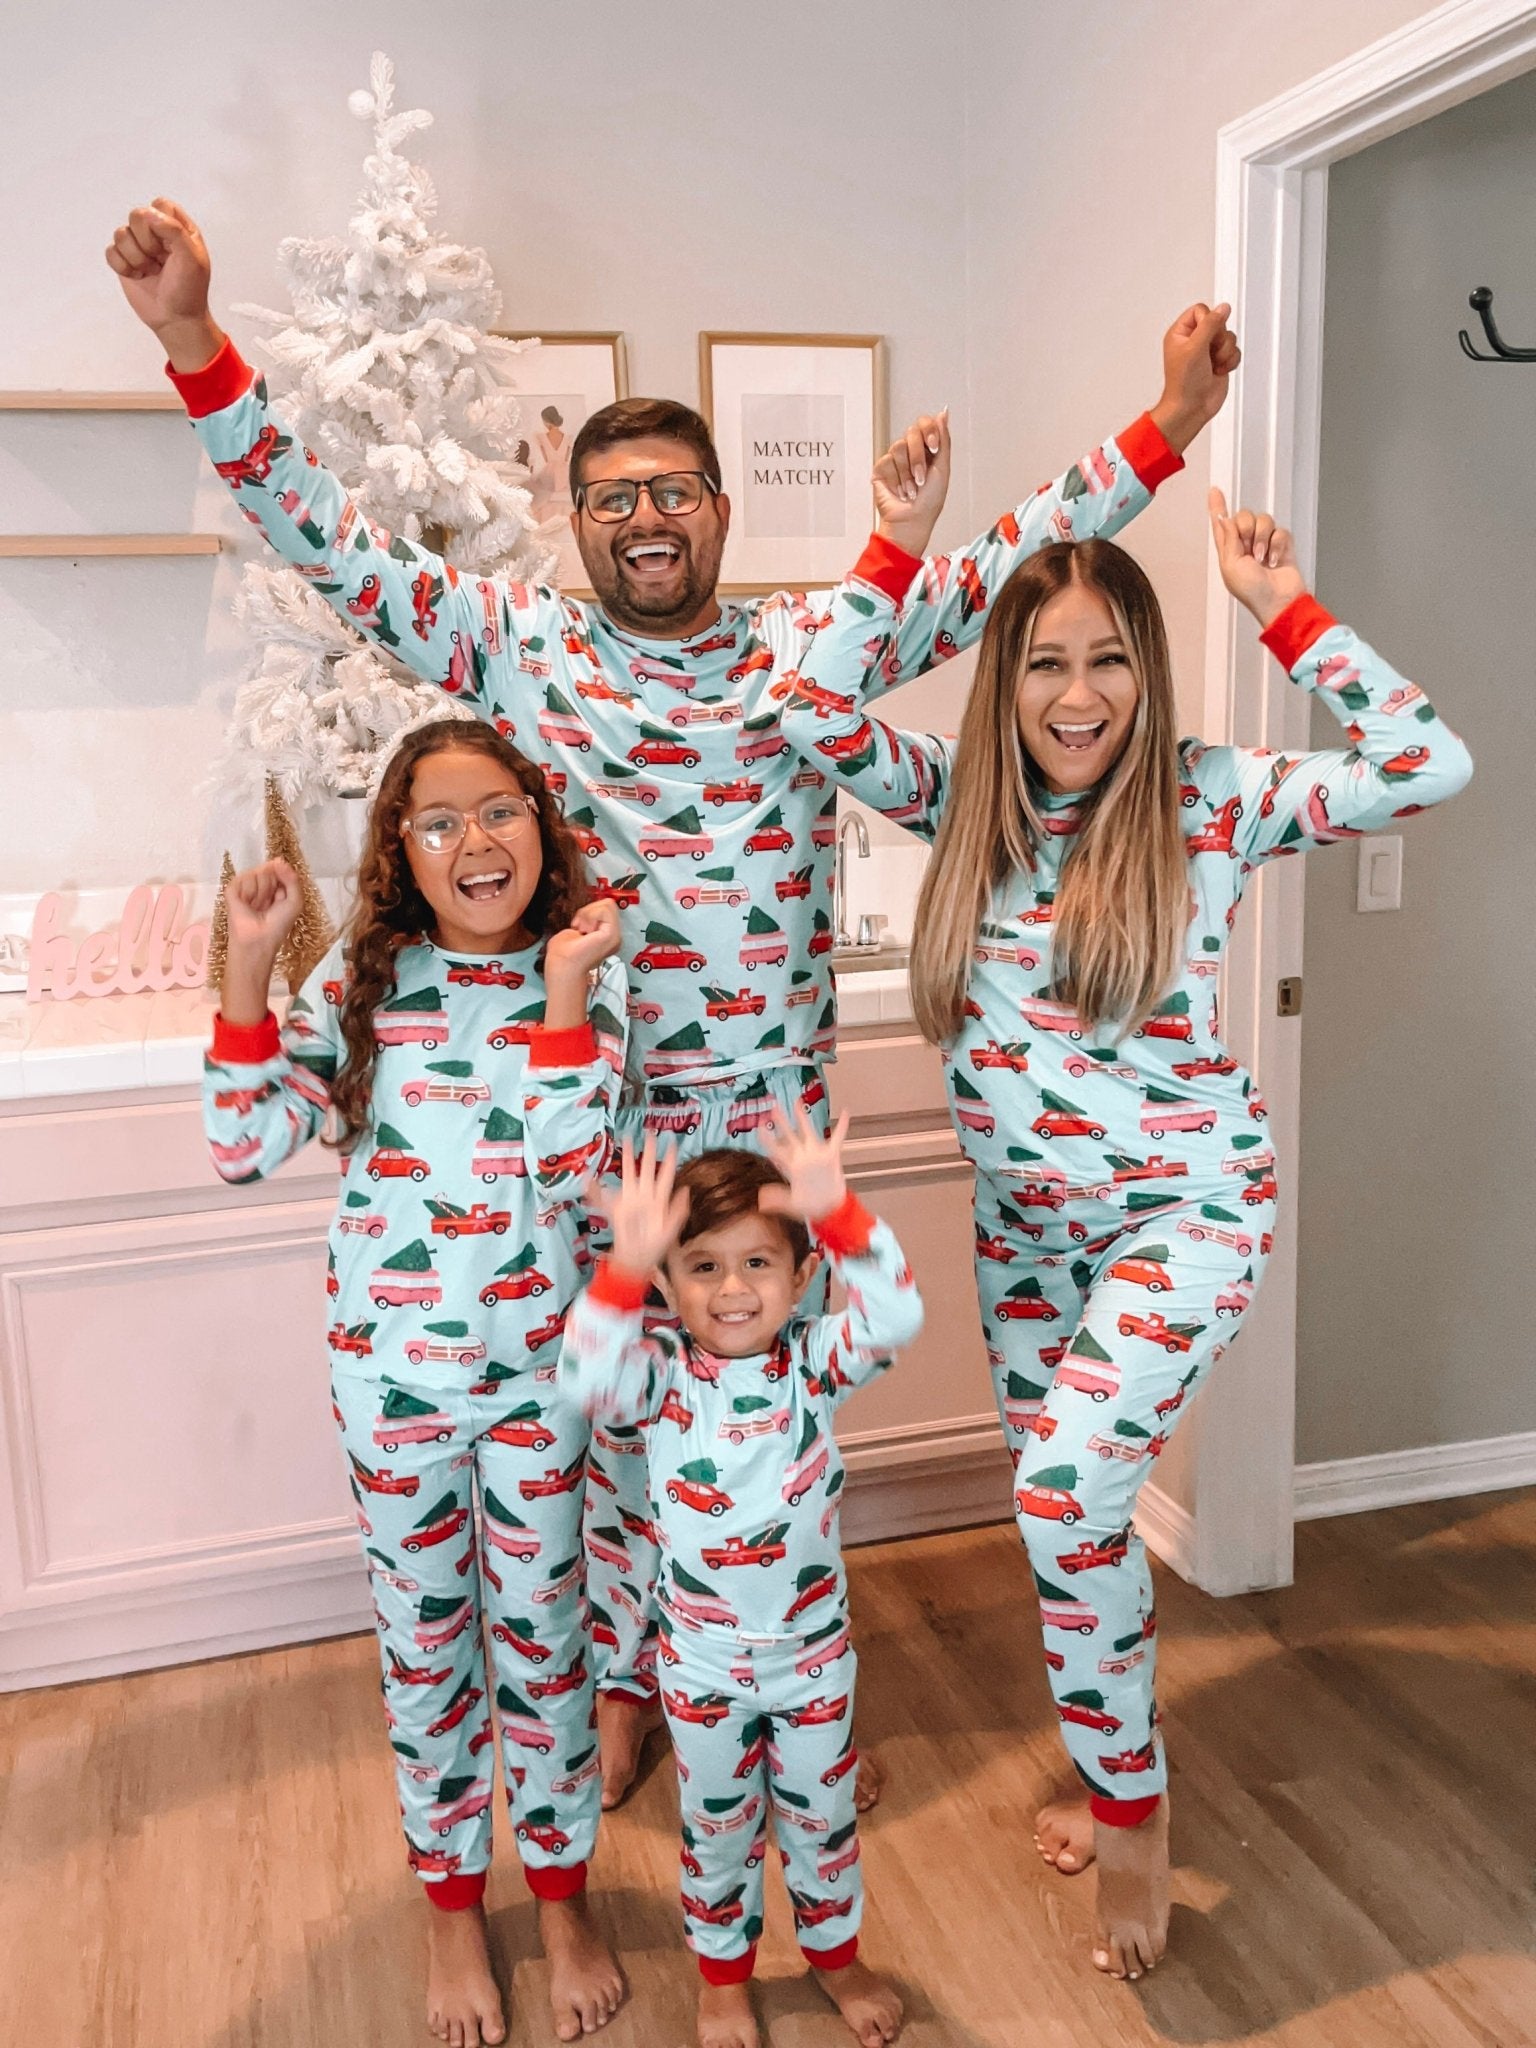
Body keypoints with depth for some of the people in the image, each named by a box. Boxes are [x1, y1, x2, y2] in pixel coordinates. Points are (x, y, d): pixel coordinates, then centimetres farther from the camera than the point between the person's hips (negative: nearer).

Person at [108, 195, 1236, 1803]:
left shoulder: (814, 645, 2)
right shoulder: (519, 645, -1)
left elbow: (1008, 563, 0)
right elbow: (326, 539, -4)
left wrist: (1167, 426, -9)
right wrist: (195, 341, -13)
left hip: (773, 1119, 1)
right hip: (589, 1117, 0)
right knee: (609, 1411, 14)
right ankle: (622, 1682, 37)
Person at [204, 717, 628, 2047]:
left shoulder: (584, 977, -7)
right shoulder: (362, 979, -5)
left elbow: (572, 1169, -19)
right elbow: (246, 1148, -11)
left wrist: (566, 993, -25)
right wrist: (248, 965, -18)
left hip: (539, 1361, 0)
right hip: (390, 1366, 1)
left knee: (543, 1626, 14)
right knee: (425, 1638, 16)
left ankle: (563, 1895, 38)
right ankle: (454, 1908, 39)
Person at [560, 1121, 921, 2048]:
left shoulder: (813, 1363, -16)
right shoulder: (663, 1374, -17)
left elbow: (896, 1317, -35)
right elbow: (590, 1380, -39)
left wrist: (837, 1213, -50)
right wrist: (628, 1262, -54)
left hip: (815, 1649, 1)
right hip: (704, 1659, 0)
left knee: (822, 1816, 21)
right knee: (720, 1827, 21)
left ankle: (837, 1954, 48)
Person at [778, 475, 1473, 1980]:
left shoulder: (1212, 800, -10)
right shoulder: (966, 799, -1)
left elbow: (1427, 766, -17)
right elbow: (814, 715, -10)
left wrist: (1281, 609, -15)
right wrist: (896, 546, -12)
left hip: (1184, 1206, -5)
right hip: (1022, 1218, 5)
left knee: (1070, 1489, -18)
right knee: (1058, 1508, 14)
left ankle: (1132, 1802, 8)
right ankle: (1115, 1781, 38)